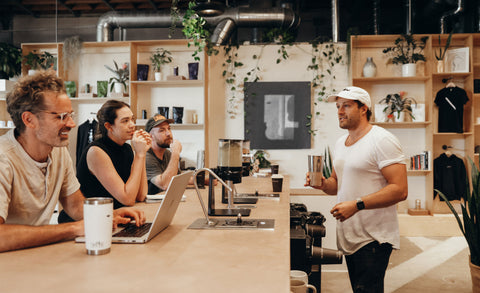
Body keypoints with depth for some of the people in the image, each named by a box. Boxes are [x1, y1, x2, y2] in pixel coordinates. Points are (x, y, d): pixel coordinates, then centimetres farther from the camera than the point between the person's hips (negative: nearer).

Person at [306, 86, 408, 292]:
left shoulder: (382, 140, -12)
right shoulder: (341, 143, 14)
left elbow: (400, 190, -19)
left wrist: (357, 205, -25)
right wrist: (325, 184, 0)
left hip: (374, 239, -8)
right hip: (348, 236, 8)